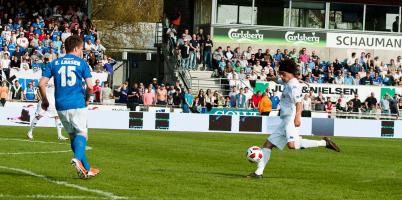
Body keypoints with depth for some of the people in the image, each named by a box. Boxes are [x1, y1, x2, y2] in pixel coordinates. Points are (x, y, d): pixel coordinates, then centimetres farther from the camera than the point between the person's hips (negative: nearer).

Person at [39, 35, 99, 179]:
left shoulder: (54, 63, 9)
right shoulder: (81, 63, 1)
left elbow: (42, 84, 3)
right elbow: (90, 86, -5)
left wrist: (45, 101, 16)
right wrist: (86, 100, 13)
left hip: (61, 106, 4)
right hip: (77, 104, -4)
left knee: (73, 135, 13)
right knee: (82, 133, 0)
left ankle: (87, 169, 15)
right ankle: (77, 158, -30)